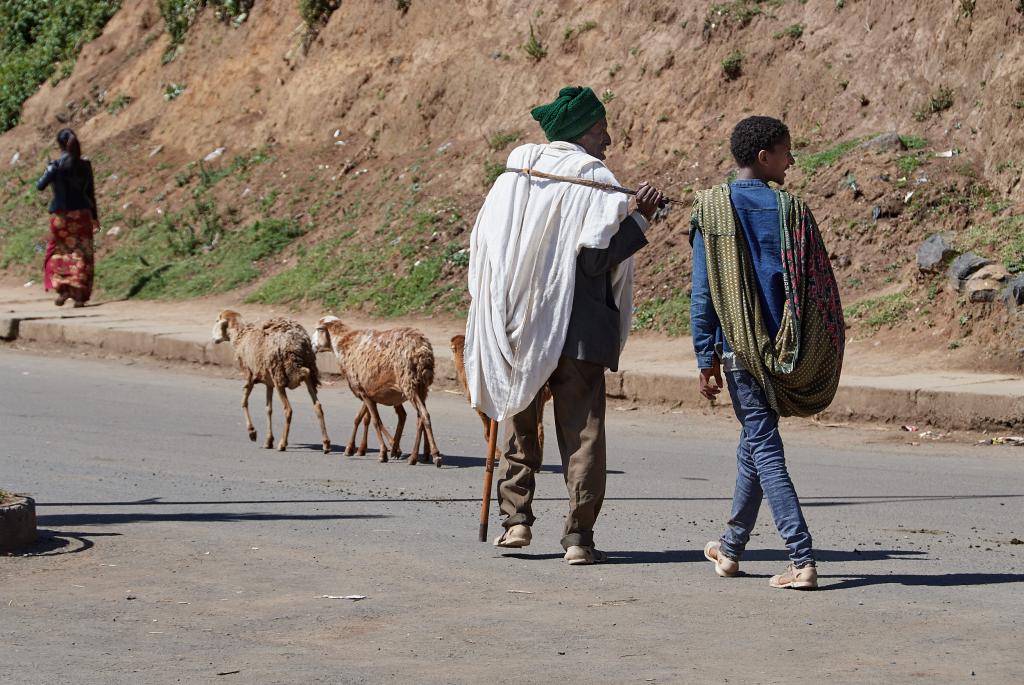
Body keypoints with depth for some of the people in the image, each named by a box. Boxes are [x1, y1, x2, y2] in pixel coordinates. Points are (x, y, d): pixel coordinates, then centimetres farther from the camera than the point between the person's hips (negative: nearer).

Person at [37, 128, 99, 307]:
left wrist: (47, 172, 14)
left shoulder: (56, 166, -10)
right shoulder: (85, 165, 0)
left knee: (58, 252, 14)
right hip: (82, 214, 2)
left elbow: (40, 186, -5)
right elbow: (91, 193, 5)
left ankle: (62, 289, 1)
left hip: (60, 214, -2)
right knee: (82, 254, 6)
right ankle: (80, 295, -1)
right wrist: (94, 217, 15)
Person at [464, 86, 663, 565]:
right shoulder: (596, 180, -8)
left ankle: (516, 519, 13)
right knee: (581, 431, 2)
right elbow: (596, 255, -18)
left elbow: (481, 244, 9)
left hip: (516, 326, 4)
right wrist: (640, 219, -11)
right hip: (576, 330, -4)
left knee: (520, 422, 18)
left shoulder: (512, 175, 7)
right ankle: (579, 536, -2)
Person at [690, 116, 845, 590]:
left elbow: (702, 293, -5)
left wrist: (706, 359, -1)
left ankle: (802, 559, -13)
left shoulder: (710, 210, -3)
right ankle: (731, 547, 32)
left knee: (763, 447, -1)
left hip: (740, 349, -2)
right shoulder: (791, 210, -2)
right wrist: (817, 359, 5)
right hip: (787, 350, 2)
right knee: (755, 439, 19)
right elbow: (820, 288, -3)